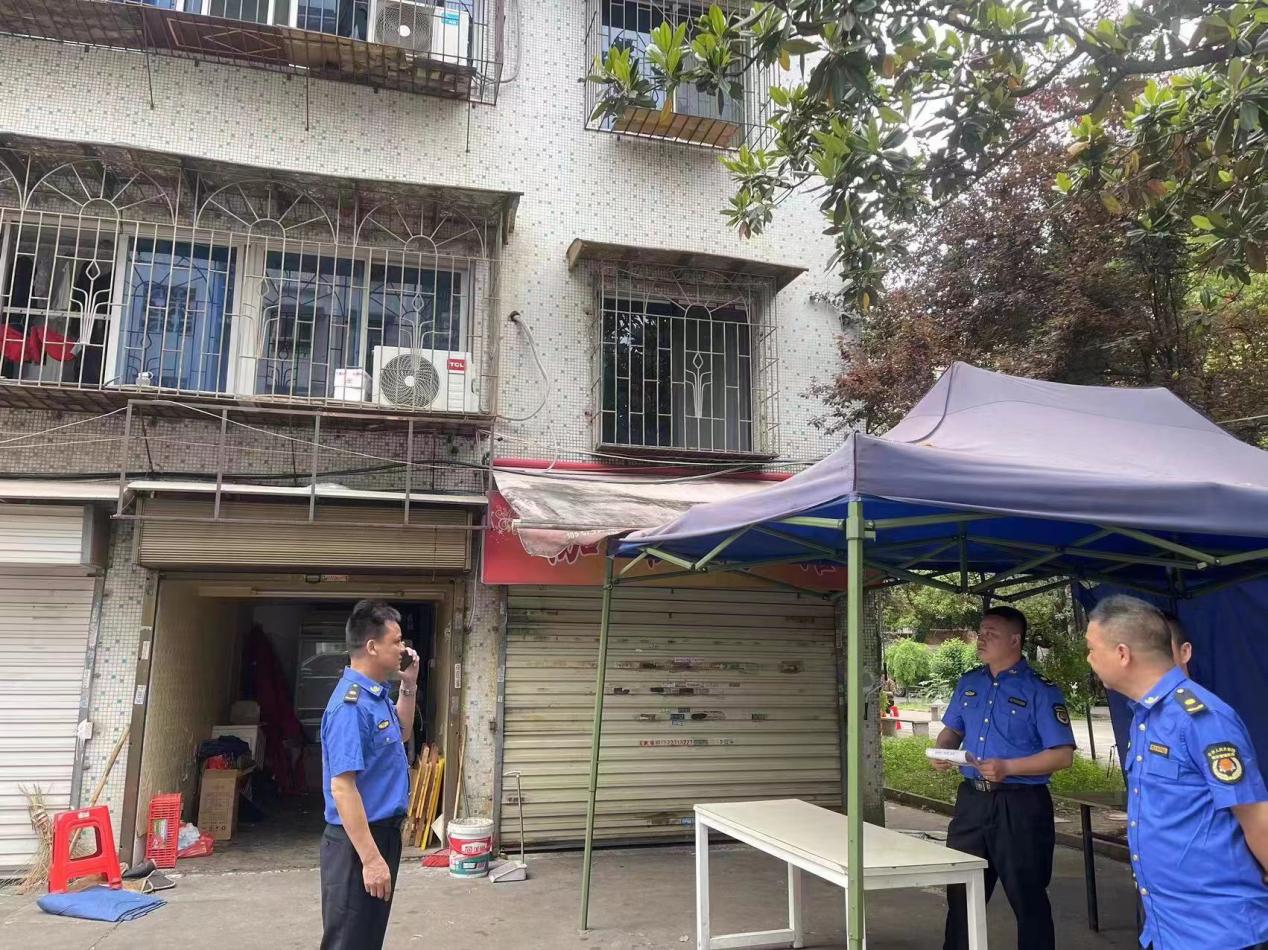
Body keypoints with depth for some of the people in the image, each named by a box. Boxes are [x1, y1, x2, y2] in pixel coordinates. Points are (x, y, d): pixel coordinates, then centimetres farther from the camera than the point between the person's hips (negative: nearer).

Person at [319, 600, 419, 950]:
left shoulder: (377, 695, 5)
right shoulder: (351, 705, -24)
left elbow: (400, 734, 26)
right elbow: (342, 788, -26)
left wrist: (409, 686, 10)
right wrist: (371, 858, -26)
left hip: (383, 831, 10)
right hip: (358, 842, -10)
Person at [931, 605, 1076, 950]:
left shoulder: (1041, 691, -11)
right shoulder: (969, 683, 8)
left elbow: (1062, 755, -14)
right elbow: (952, 729, 19)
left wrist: (1007, 768, -23)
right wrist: (943, 750, -4)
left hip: (1021, 805, -6)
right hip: (972, 799, 6)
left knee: (1027, 896, 7)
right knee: (960, 891, 14)